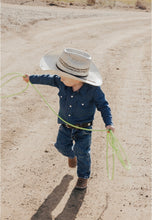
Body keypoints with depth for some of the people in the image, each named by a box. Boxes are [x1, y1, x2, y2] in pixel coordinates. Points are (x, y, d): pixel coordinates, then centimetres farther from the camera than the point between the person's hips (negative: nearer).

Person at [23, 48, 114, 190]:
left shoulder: (93, 90, -30)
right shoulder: (62, 82, -18)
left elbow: (103, 106, -17)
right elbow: (49, 79, 3)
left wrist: (108, 123, -29)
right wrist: (32, 78, 16)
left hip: (83, 128, -4)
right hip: (65, 125, 4)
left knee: (82, 153, 3)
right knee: (62, 146, 16)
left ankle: (83, 176, 29)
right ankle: (71, 154, 52)